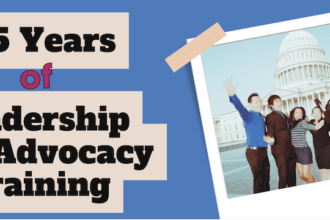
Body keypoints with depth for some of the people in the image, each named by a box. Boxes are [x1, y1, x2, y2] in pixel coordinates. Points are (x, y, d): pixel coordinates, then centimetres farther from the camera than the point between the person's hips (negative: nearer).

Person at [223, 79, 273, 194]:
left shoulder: (261, 118, 15)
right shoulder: (248, 116, -10)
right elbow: (240, 107, -32)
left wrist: (267, 138, 3)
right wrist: (232, 96, -52)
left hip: (263, 151, 8)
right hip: (254, 152, -8)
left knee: (266, 178, 14)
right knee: (259, 179, -7)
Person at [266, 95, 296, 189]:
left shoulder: (284, 116, 21)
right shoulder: (270, 116, -4)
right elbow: (270, 131, -14)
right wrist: (271, 139, -33)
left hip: (290, 150, 7)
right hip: (280, 150, -7)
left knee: (292, 175, 10)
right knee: (283, 175, -8)